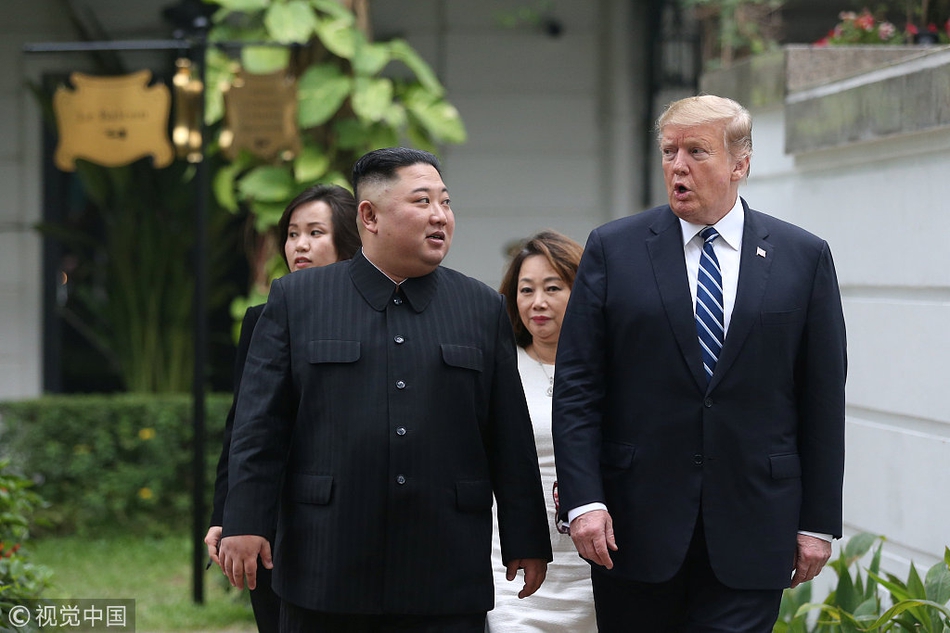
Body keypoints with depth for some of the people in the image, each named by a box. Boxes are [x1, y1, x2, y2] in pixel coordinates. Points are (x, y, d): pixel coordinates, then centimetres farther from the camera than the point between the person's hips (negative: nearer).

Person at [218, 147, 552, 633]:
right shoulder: (295, 299, 6)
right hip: (325, 572, -1)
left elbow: (511, 439, 10)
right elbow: (260, 424, 1)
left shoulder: (483, 309, 11)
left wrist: (526, 543, 7)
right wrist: (245, 525, -7)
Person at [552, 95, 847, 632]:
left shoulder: (804, 258, 5)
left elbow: (823, 399, 5)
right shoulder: (614, 250, 4)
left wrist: (818, 522, 2)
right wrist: (583, 501, -10)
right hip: (635, 523, 1)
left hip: (752, 530, 0)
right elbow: (577, 386, 0)